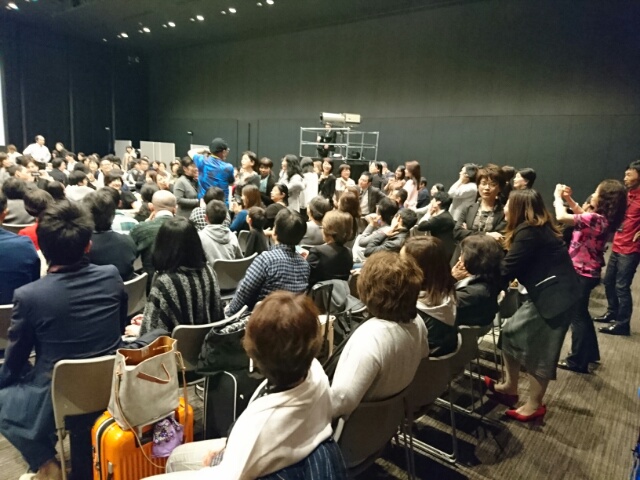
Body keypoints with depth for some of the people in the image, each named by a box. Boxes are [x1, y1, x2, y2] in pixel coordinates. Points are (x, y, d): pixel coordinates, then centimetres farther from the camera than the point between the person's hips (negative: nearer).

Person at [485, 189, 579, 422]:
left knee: (538, 349, 2)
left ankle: (534, 406, 18)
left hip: (554, 295, -10)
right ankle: (510, 387, 26)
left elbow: (506, 270, -20)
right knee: (512, 333, 12)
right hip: (545, 293, 10)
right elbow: (517, 266, 10)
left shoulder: (528, 232, -18)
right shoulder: (537, 228, 11)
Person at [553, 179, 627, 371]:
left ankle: (577, 361, 18)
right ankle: (590, 354, 37)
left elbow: (561, 217, -33)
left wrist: (558, 196, -16)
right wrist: (569, 199, 9)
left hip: (582, 273, -9)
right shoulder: (603, 219, 1)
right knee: (581, 313, 23)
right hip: (587, 272, 9)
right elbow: (582, 215, 20)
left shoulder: (595, 219, -28)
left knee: (577, 316, 4)